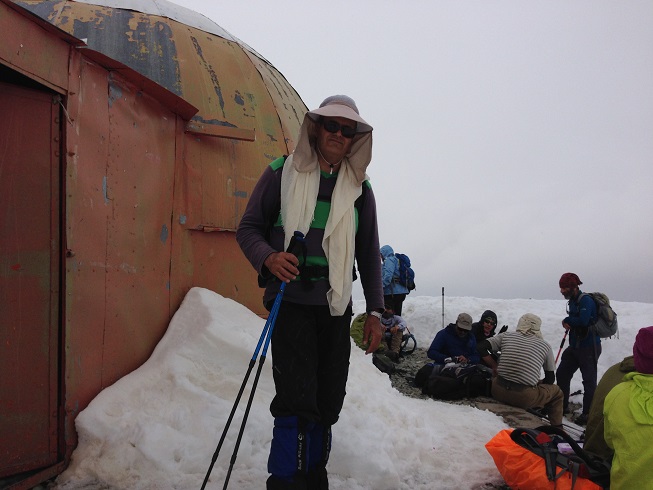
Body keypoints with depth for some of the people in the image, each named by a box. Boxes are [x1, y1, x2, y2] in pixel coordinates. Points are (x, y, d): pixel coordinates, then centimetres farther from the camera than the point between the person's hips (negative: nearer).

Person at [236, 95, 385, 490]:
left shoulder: (359, 187, 9)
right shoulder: (282, 173, 1)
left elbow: (369, 253, 13)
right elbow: (249, 228, 2)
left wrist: (375, 311, 8)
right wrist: (268, 257, -20)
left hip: (336, 306, 4)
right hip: (292, 301, -3)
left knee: (328, 402, 9)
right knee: (298, 398, -12)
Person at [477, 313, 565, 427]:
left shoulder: (506, 336, 5)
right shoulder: (545, 345, 3)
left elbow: (481, 347, 3)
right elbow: (550, 379, 10)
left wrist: (494, 366, 14)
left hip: (498, 393, 2)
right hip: (525, 399, -2)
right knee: (557, 392, 24)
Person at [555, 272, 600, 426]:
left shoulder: (586, 300, -17)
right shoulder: (572, 301, 12)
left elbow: (583, 320, -30)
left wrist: (568, 321, -11)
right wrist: (568, 323, -9)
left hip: (589, 347, -10)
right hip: (575, 345, 10)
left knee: (589, 380, -4)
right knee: (562, 374, 12)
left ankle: (588, 413, 3)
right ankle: (562, 406, 25)